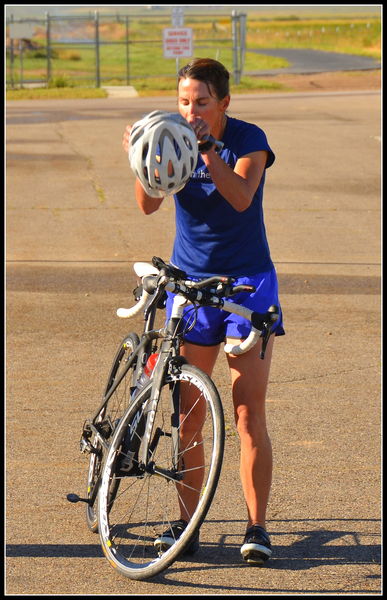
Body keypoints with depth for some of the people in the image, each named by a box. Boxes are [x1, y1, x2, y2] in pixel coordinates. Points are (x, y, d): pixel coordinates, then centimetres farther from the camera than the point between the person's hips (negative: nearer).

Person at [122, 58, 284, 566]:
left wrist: (207, 151, -39)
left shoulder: (249, 140, -9)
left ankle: (257, 527, -2)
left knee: (249, 411, -8)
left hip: (247, 281, -3)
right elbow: (149, 205, -14)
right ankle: (188, 522, 12)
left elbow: (240, 197, -26)